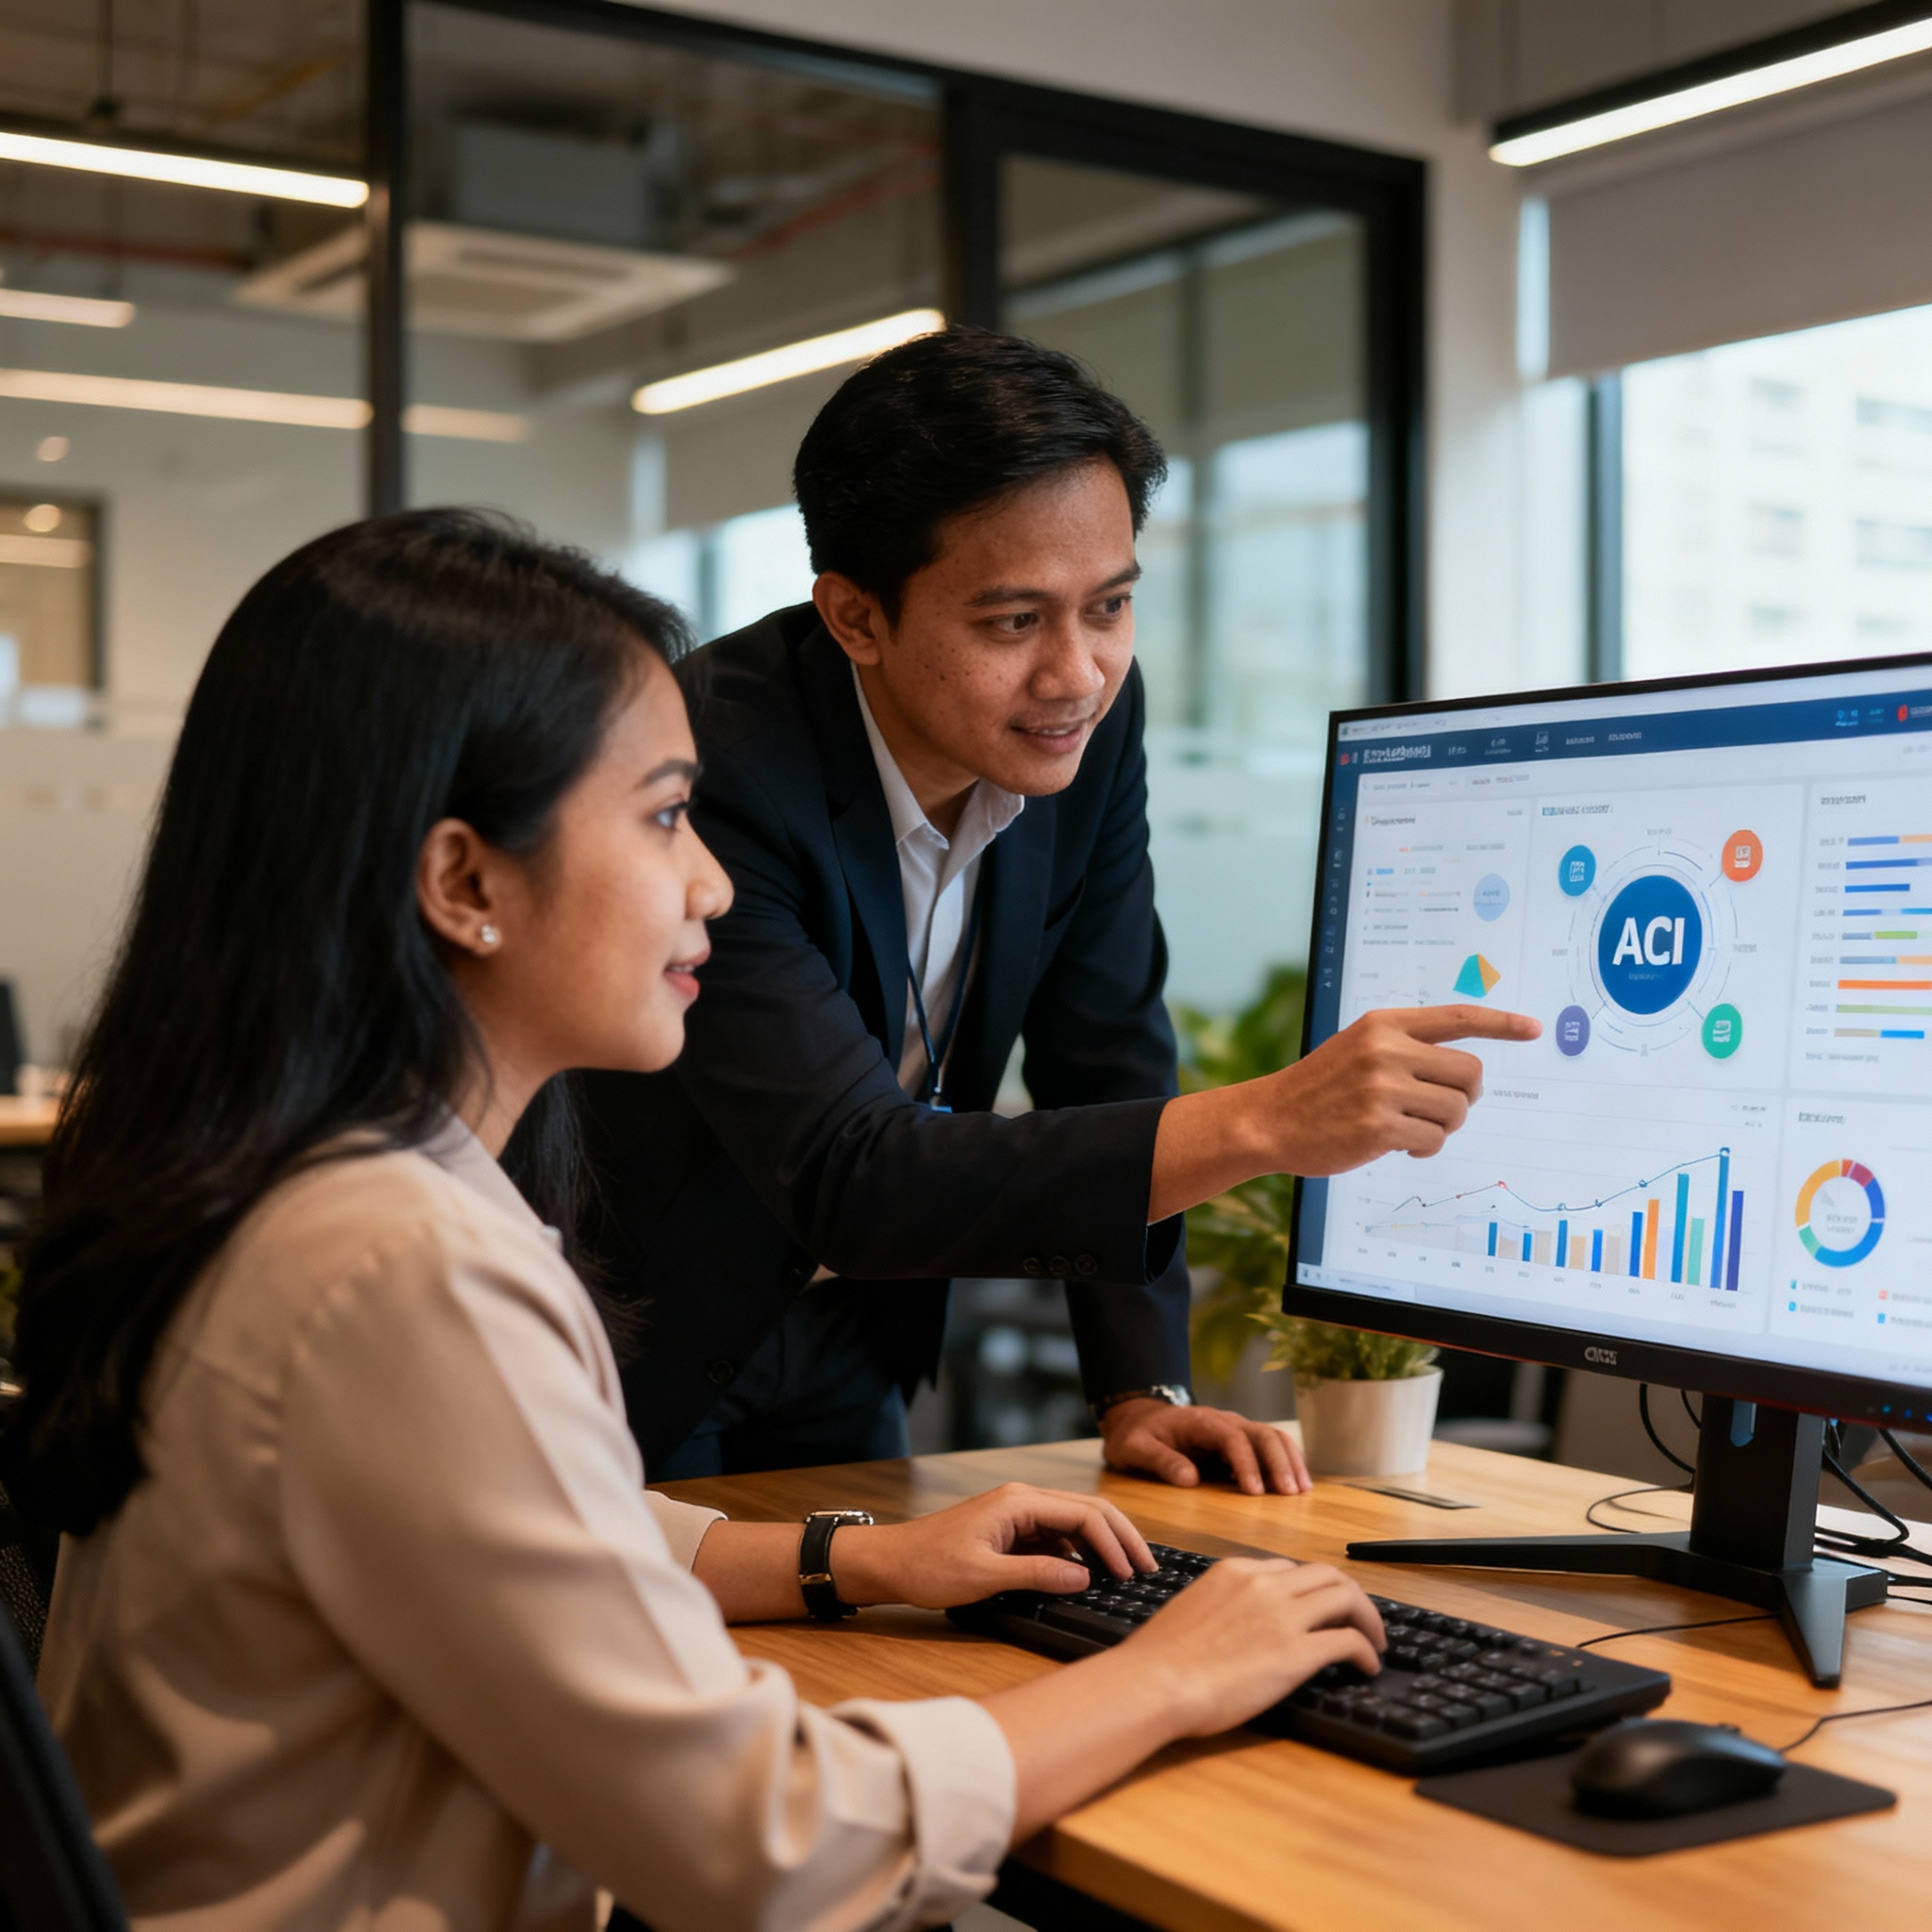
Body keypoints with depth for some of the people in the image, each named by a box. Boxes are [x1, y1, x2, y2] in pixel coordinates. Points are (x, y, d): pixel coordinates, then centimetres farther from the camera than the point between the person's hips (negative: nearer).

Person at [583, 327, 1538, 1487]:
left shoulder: (1090, 723, -9)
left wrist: (1144, 1391, -8)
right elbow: (846, 1182, -34)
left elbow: (1105, 1068, 0)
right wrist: (1262, 1124, -40)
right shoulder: (712, 769, -29)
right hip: (640, 1352, -5)